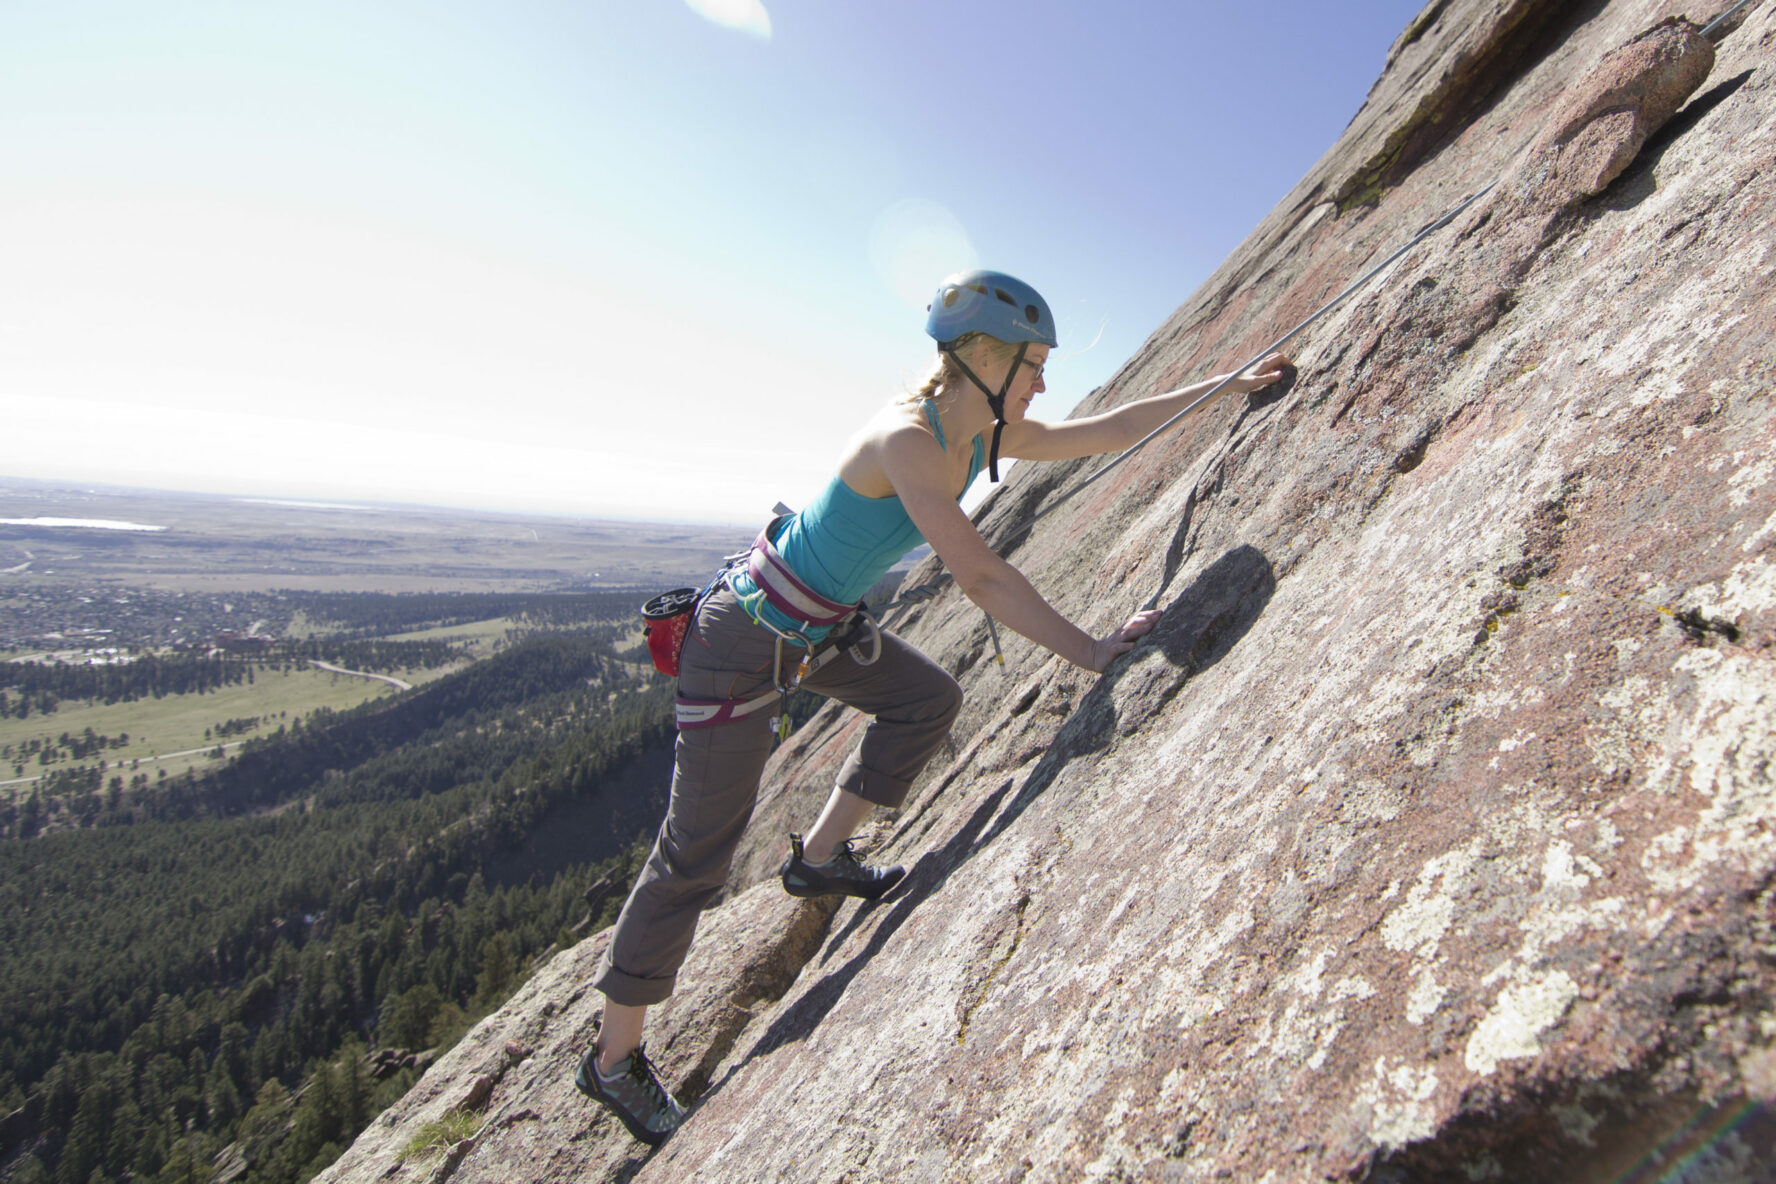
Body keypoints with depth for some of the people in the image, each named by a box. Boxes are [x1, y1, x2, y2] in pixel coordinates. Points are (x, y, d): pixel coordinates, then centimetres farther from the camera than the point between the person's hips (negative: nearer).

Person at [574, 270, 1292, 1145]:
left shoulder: (985, 435, -1)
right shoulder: (905, 439, -27)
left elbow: (1108, 432, 8)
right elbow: (980, 578, -32)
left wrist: (1224, 385, 13)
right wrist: (1090, 652, -26)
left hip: (822, 629, 9)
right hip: (747, 637, -9)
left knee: (929, 701, 11)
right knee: (698, 852, 0)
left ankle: (820, 858, 23)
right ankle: (613, 1056, 20)